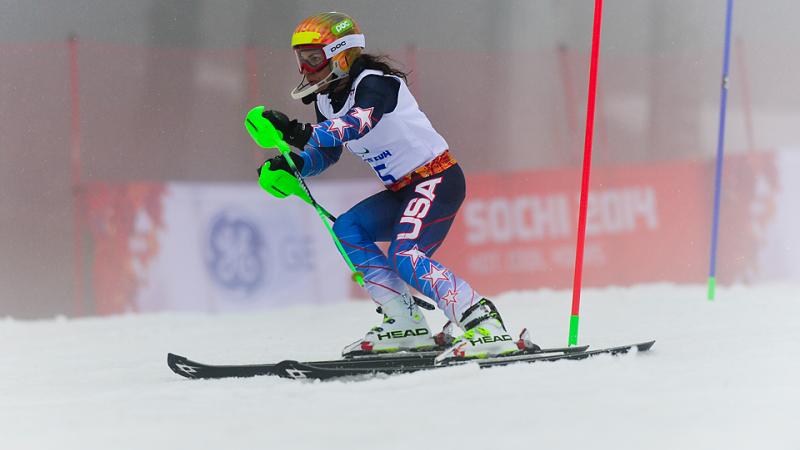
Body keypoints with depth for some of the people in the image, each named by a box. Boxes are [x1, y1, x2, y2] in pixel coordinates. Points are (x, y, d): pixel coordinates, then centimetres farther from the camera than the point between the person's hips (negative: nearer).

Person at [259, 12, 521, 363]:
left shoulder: (374, 83, -19)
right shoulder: (326, 99, 9)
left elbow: (360, 122, -39)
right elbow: (326, 153, 17)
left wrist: (304, 134, -54)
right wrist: (293, 165, -5)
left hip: (437, 178, -10)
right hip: (402, 189, 10)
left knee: (405, 257, -24)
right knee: (348, 229, 4)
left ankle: (489, 330, -34)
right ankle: (405, 325, 2)